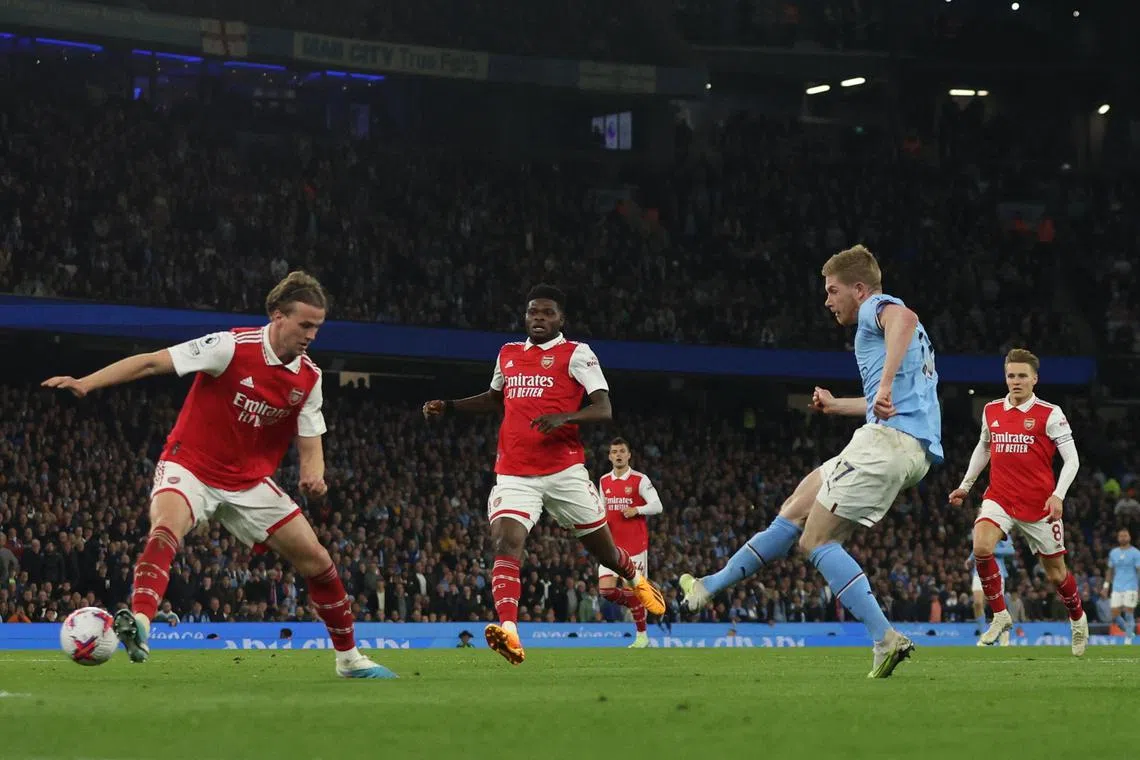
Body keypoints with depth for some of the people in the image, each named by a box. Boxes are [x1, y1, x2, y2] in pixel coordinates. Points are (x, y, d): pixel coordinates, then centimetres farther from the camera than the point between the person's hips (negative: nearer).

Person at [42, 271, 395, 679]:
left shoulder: (309, 377, -2)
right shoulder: (232, 347, -19)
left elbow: (310, 444, 2)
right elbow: (152, 362, -19)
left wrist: (313, 475, -22)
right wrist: (87, 383, -28)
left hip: (250, 482, 5)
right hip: (190, 467, -5)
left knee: (316, 560, 4)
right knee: (166, 527, -37)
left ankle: (348, 657, 21)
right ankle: (139, 624, -50)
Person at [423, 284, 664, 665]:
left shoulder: (576, 354, -1)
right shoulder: (508, 354, 16)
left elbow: (604, 409, -11)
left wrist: (564, 418, -28)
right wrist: (448, 406, 25)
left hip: (565, 471, -3)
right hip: (514, 475, 3)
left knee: (602, 548, 11)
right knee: (505, 544, -23)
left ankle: (636, 580, 47)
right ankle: (509, 631, -37)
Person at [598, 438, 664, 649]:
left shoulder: (640, 480, -4)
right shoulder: (604, 481, 12)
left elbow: (657, 506, -8)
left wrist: (636, 510, -23)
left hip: (635, 544, -5)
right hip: (612, 544, 5)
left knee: (632, 590, -5)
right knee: (606, 588, -8)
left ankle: (642, 635, 10)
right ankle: (636, 607, 21)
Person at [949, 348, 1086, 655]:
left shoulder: (1049, 414, -7)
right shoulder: (991, 411, 6)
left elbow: (1072, 459, -8)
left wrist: (1058, 495, -20)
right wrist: (966, 485, 23)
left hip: (1039, 504, -3)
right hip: (999, 498, 3)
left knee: (1055, 572, 7)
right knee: (981, 547, -25)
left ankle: (1077, 618, 38)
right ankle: (1000, 615, -8)